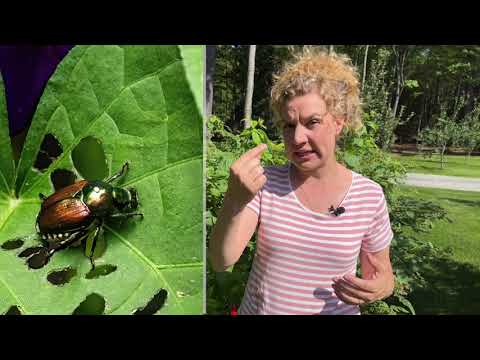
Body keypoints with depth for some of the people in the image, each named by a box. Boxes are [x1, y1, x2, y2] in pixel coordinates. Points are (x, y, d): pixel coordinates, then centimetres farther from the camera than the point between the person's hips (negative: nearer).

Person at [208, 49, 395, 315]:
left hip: (337, 310, 0)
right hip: (256, 308, 1)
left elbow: (383, 274, 0)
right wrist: (234, 200, -38)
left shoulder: (370, 196, -13)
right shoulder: (265, 184, -14)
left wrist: (378, 289, -22)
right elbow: (220, 262, -22)